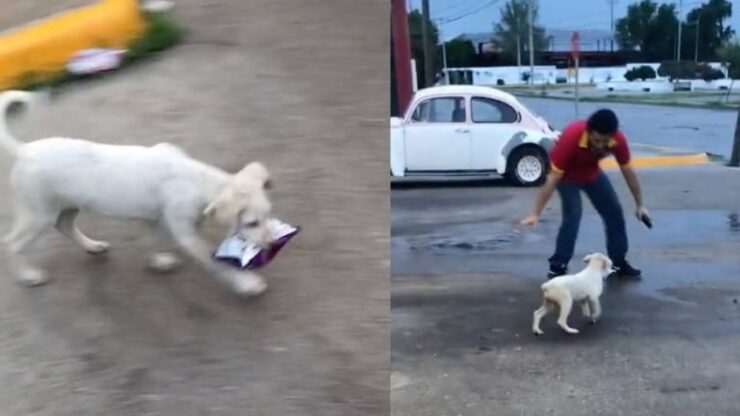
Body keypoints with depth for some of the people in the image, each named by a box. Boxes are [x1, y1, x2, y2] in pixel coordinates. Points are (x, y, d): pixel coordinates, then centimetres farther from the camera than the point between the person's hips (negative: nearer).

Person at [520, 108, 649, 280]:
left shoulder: (618, 140, -29)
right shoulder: (570, 138, -41)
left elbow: (627, 171, -12)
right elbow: (552, 179, -37)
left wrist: (639, 205, -4)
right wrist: (535, 214, -38)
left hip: (592, 173, 5)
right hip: (567, 174, -5)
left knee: (614, 212, 3)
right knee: (573, 215, -22)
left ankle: (620, 263, 18)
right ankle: (557, 267, -13)